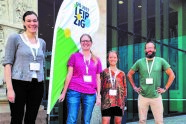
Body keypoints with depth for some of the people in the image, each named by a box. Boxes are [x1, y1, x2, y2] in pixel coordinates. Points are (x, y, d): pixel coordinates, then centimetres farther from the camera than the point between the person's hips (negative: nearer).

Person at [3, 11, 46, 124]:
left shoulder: (42, 42, 13)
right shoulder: (15, 38, -1)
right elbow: (7, 63, -6)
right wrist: (10, 88, -14)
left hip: (37, 85, 4)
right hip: (19, 84, -4)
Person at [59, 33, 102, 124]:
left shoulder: (96, 60, 15)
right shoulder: (74, 56, 8)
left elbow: (98, 79, 16)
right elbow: (69, 75, 6)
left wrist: (98, 96, 10)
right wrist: (64, 92, 2)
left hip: (90, 94, 2)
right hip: (74, 92, -2)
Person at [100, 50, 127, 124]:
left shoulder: (122, 73, 12)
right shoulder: (104, 72, 5)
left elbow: (125, 88, 13)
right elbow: (100, 86, 4)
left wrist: (124, 100, 7)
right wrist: (100, 97, -4)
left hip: (119, 102, 3)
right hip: (107, 102, -2)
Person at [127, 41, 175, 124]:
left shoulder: (161, 61, 0)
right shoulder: (139, 62, 4)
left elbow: (171, 75, 4)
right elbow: (129, 74, 14)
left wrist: (165, 88, 0)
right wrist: (134, 87, 7)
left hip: (156, 96, -1)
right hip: (142, 97, 1)